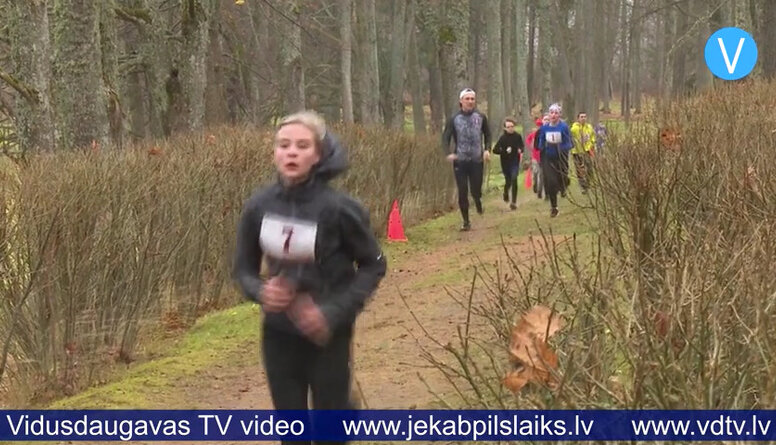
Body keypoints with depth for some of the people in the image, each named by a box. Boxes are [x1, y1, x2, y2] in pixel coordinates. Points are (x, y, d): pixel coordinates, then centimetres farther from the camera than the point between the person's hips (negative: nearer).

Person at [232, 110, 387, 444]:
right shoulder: (258, 205, -8)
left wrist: (335, 311, -18)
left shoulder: (337, 207, -19)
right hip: (278, 335, 4)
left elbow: (373, 266, -6)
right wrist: (259, 291, -17)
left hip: (327, 335, -4)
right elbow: (243, 268, 6)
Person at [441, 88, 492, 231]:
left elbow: (487, 135, 13)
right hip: (460, 161, 0)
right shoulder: (454, 119, 0)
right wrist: (448, 153, -15)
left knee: (476, 191, -1)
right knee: (462, 193, -1)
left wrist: (487, 149, -3)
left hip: (477, 160, 0)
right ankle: (466, 221, 12)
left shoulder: (481, 117, 3)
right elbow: (445, 137, 1)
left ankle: (478, 203, 36)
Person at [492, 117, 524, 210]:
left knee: (514, 179, -15)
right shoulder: (502, 138, -10)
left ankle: (514, 202, -12)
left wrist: (521, 150, -8)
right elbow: (495, 150, -11)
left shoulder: (518, 136, -4)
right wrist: (505, 151, -24)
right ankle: (506, 193, 47)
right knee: (508, 181, 13)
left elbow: (522, 145, 14)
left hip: (515, 162, 0)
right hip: (505, 163, 0)